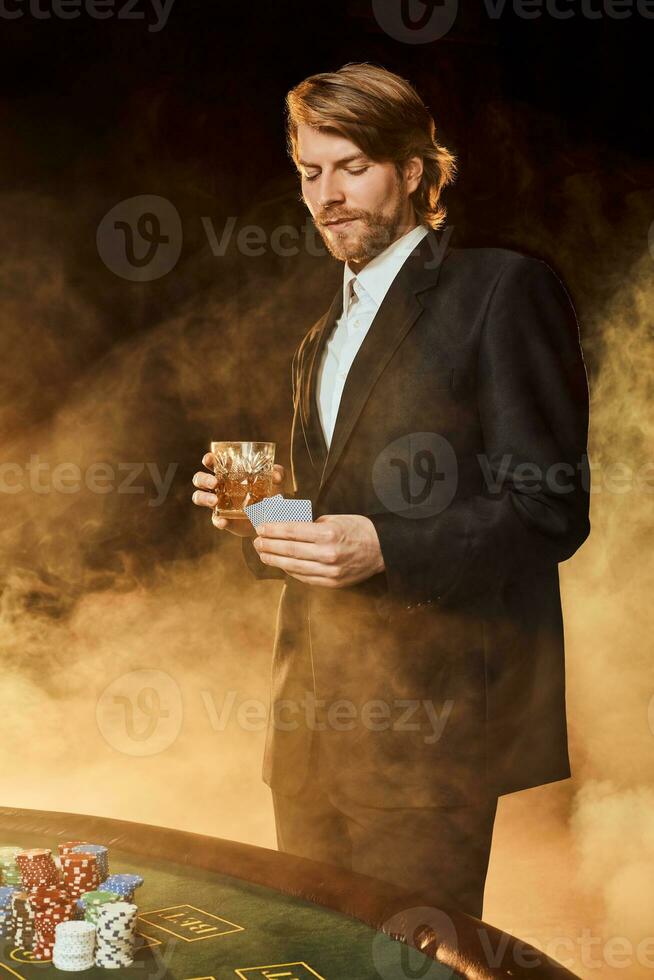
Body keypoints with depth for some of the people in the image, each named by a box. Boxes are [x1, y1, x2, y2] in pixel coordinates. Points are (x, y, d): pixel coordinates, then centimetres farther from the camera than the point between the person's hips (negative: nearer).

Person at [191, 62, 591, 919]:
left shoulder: (504, 289, -4)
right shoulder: (323, 341, 20)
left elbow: (551, 510, -11)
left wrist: (381, 548, -23)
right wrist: (260, 518, 2)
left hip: (430, 713, -7)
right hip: (311, 725, 7)